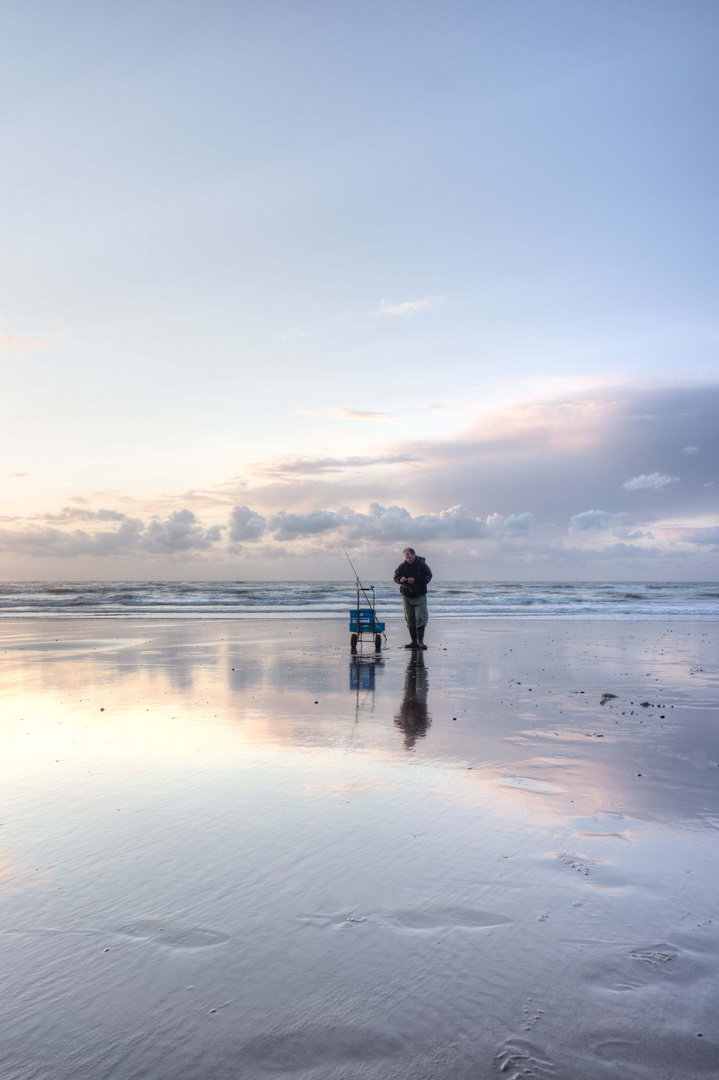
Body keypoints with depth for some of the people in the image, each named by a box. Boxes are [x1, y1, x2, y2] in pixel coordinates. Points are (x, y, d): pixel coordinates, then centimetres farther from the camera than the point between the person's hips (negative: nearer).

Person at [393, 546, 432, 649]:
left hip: (419, 597, -4)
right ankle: (414, 641, 12)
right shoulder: (402, 566, 5)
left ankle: (420, 640, -9)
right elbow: (396, 576, 11)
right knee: (410, 620, 6)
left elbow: (428, 577, -8)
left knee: (420, 618, -11)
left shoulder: (422, 565, -5)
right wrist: (400, 579, -13)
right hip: (406, 596, 4)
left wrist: (415, 580, -20)